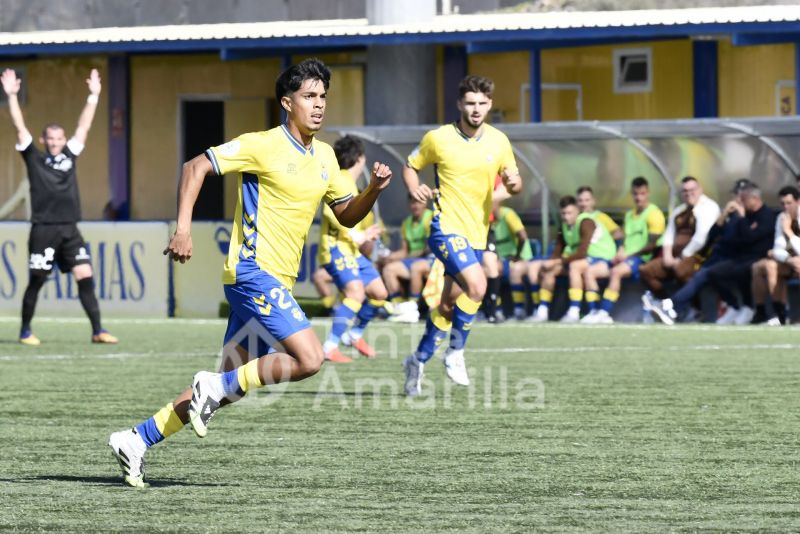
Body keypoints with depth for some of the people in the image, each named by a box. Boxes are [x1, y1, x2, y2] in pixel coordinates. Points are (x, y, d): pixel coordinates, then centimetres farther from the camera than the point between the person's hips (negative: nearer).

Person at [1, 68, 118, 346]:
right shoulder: (34, 158, 5)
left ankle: (97, 330, -5)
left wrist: (94, 96, 13)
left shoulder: (69, 156, 14)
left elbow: (84, 126, 16)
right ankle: (26, 331, 15)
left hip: (70, 229, 3)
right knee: (36, 281, 2)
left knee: (85, 276, -5)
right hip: (43, 229, -3)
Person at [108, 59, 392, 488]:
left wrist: (374, 189, 0)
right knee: (310, 359, -21)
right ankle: (217, 386, -7)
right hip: (253, 271, -8)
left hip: (276, 282, 8)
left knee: (233, 383, 7)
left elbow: (347, 214, 20)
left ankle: (138, 440, 12)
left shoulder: (324, 156, 14)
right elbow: (195, 167, -9)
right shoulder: (263, 146, -9)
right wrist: (183, 228, -19)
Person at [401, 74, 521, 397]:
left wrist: (513, 183, -13)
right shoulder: (438, 139, -6)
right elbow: (410, 166, 8)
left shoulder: (498, 141, 4)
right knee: (477, 286, -26)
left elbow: (514, 184, 11)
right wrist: (415, 189, -13)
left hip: (477, 233, 5)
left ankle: (419, 360, 27)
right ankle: (455, 353, -8)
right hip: (447, 228, -5)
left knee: (450, 303, 11)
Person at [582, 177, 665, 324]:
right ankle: (594, 312, -20)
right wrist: (620, 253, 2)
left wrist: (628, 256, -14)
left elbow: (653, 245, -11)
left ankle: (604, 312, -41)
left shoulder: (653, 214, -3)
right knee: (590, 271, -8)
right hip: (626, 259, 8)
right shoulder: (629, 215, 22)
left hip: (642, 259, -8)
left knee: (616, 271, -37)